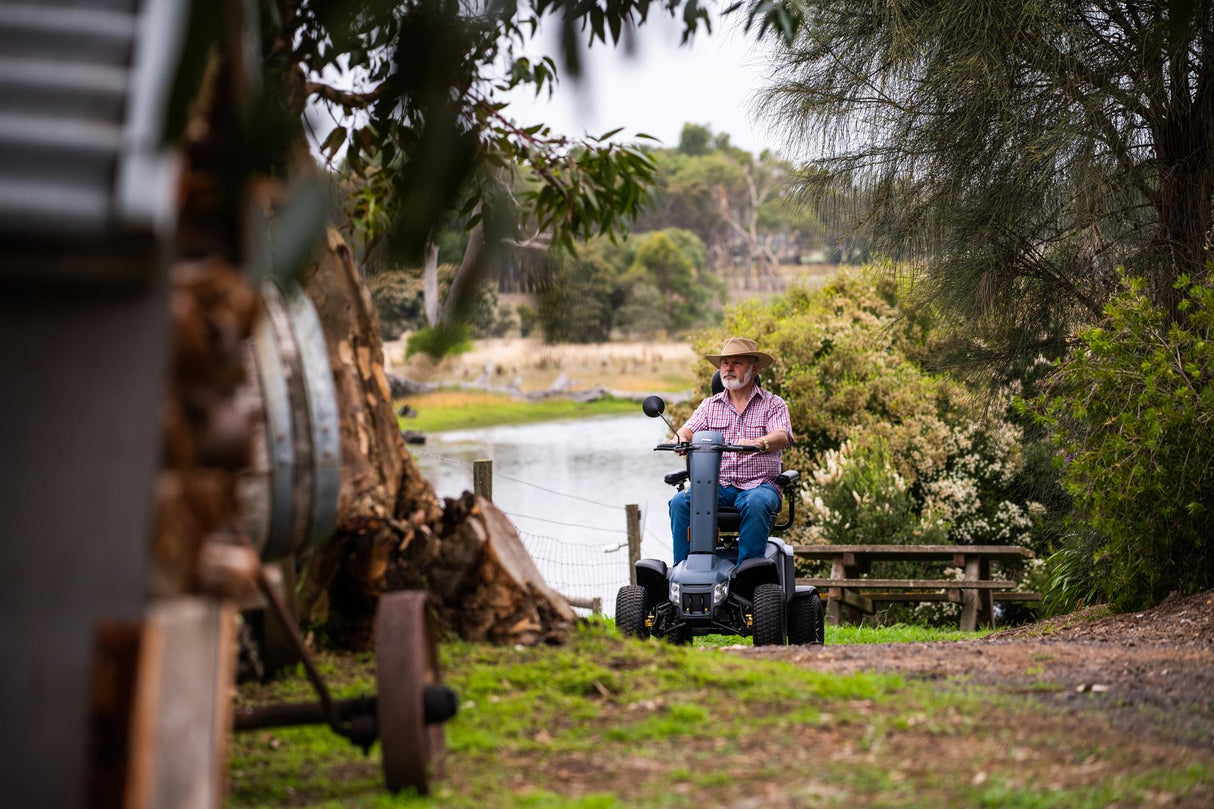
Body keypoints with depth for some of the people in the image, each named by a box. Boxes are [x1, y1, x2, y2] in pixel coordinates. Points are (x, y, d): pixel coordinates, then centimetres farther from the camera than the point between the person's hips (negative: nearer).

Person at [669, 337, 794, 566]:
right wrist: (681, 441, -23)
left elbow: (782, 437, -11)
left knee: (756, 504, -37)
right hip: (716, 485, 3)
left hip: (759, 484, -3)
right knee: (680, 502, -25)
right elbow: (687, 431, 4)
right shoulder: (710, 405, 19)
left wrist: (758, 443, -35)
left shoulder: (773, 404, 8)